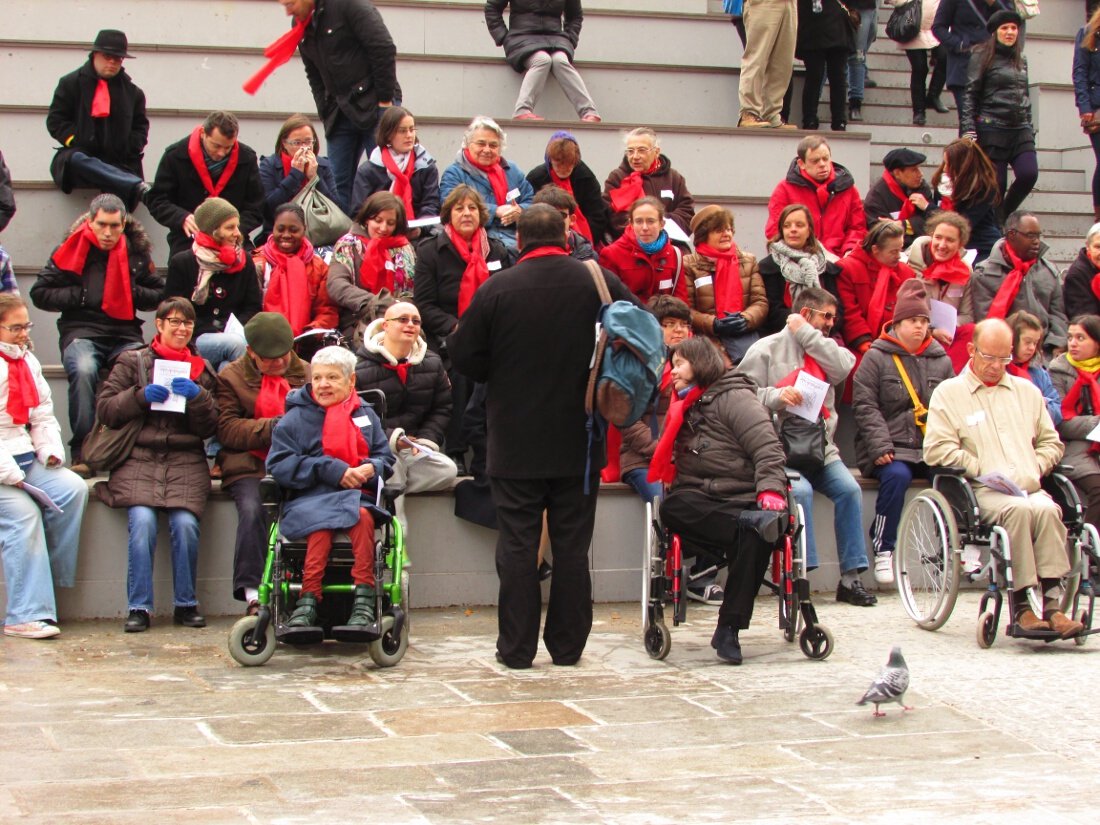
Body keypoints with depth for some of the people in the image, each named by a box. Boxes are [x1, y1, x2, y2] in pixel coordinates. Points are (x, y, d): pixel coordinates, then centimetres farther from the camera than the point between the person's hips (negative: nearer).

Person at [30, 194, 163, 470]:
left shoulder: (137, 251, 11)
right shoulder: (72, 250, 5)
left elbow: (160, 295, 18)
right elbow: (40, 293, 7)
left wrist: (133, 292, -1)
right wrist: (80, 295, -5)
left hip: (126, 333, 2)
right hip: (82, 331, -2)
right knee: (83, 371, -35)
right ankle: (82, 452, -26)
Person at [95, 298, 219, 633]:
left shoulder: (201, 370, 18)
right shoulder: (132, 362, 12)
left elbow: (209, 428, 10)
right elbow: (105, 409, 4)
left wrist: (198, 397, -8)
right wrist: (141, 396, -9)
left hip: (186, 463, 1)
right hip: (139, 460, -1)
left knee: (185, 522, -23)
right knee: (142, 520, -25)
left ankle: (186, 604, -8)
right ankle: (139, 607, -17)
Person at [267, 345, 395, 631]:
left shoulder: (365, 414, 19)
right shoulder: (296, 418, 10)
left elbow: (385, 458, 17)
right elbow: (279, 465, -2)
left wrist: (371, 469, -9)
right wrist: (330, 470, -11)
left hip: (358, 495, 2)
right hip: (310, 498, -2)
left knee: (362, 516, -36)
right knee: (321, 524, -37)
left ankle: (364, 598, -38)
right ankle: (309, 600, -40)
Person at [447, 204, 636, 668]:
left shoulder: (496, 290, -9)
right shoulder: (600, 282, -3)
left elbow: (462, 356, -5)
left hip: (516, 442, -2)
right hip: (579, 441, 2)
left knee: (517, 546, 4)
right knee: (572, 546, 9)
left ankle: (517, 648, 6)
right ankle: (567, 645, 13)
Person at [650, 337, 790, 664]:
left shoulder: (735, 398, 2)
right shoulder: (685, 407, 27)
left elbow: (767, 448, -8)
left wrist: (770, 489, -21)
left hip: (739, 499, -5)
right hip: (696, 503, 5)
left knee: (757, 532, -38)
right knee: (671, 509, -33)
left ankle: (729, 628, -32)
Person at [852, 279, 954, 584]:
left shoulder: (941, 360, 17)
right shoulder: (876, 358, 4)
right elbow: (865, 406, -4)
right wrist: (880, 446, -16)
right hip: (892, 450, -3)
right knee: (896, 475, -34)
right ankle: (883, 550, -20)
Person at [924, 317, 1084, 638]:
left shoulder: (1027, 391, 25)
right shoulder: (948, 392, 11)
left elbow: (1051, 442, 26)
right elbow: (936, 449, -1)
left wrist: (1033, 469, 5)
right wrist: (983, 470, -9)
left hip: (1029, 488, 3)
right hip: (981, 492, -3)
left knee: (1048, 509, -32)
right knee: (1019, 510, -36)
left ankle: (1052, 604, -36)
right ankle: (1022, 606, -34)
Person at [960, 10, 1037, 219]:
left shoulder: (1021, 60, 17)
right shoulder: (982, 57, -1)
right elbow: (970, 95, -4)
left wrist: (1030, 127, 18)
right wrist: (968, 129, -13)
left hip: (1020, 130, 5)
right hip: (993, 129, -5)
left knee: (1029, 174, -12)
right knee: (996, 183, -5)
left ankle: (1004, 216, 9)